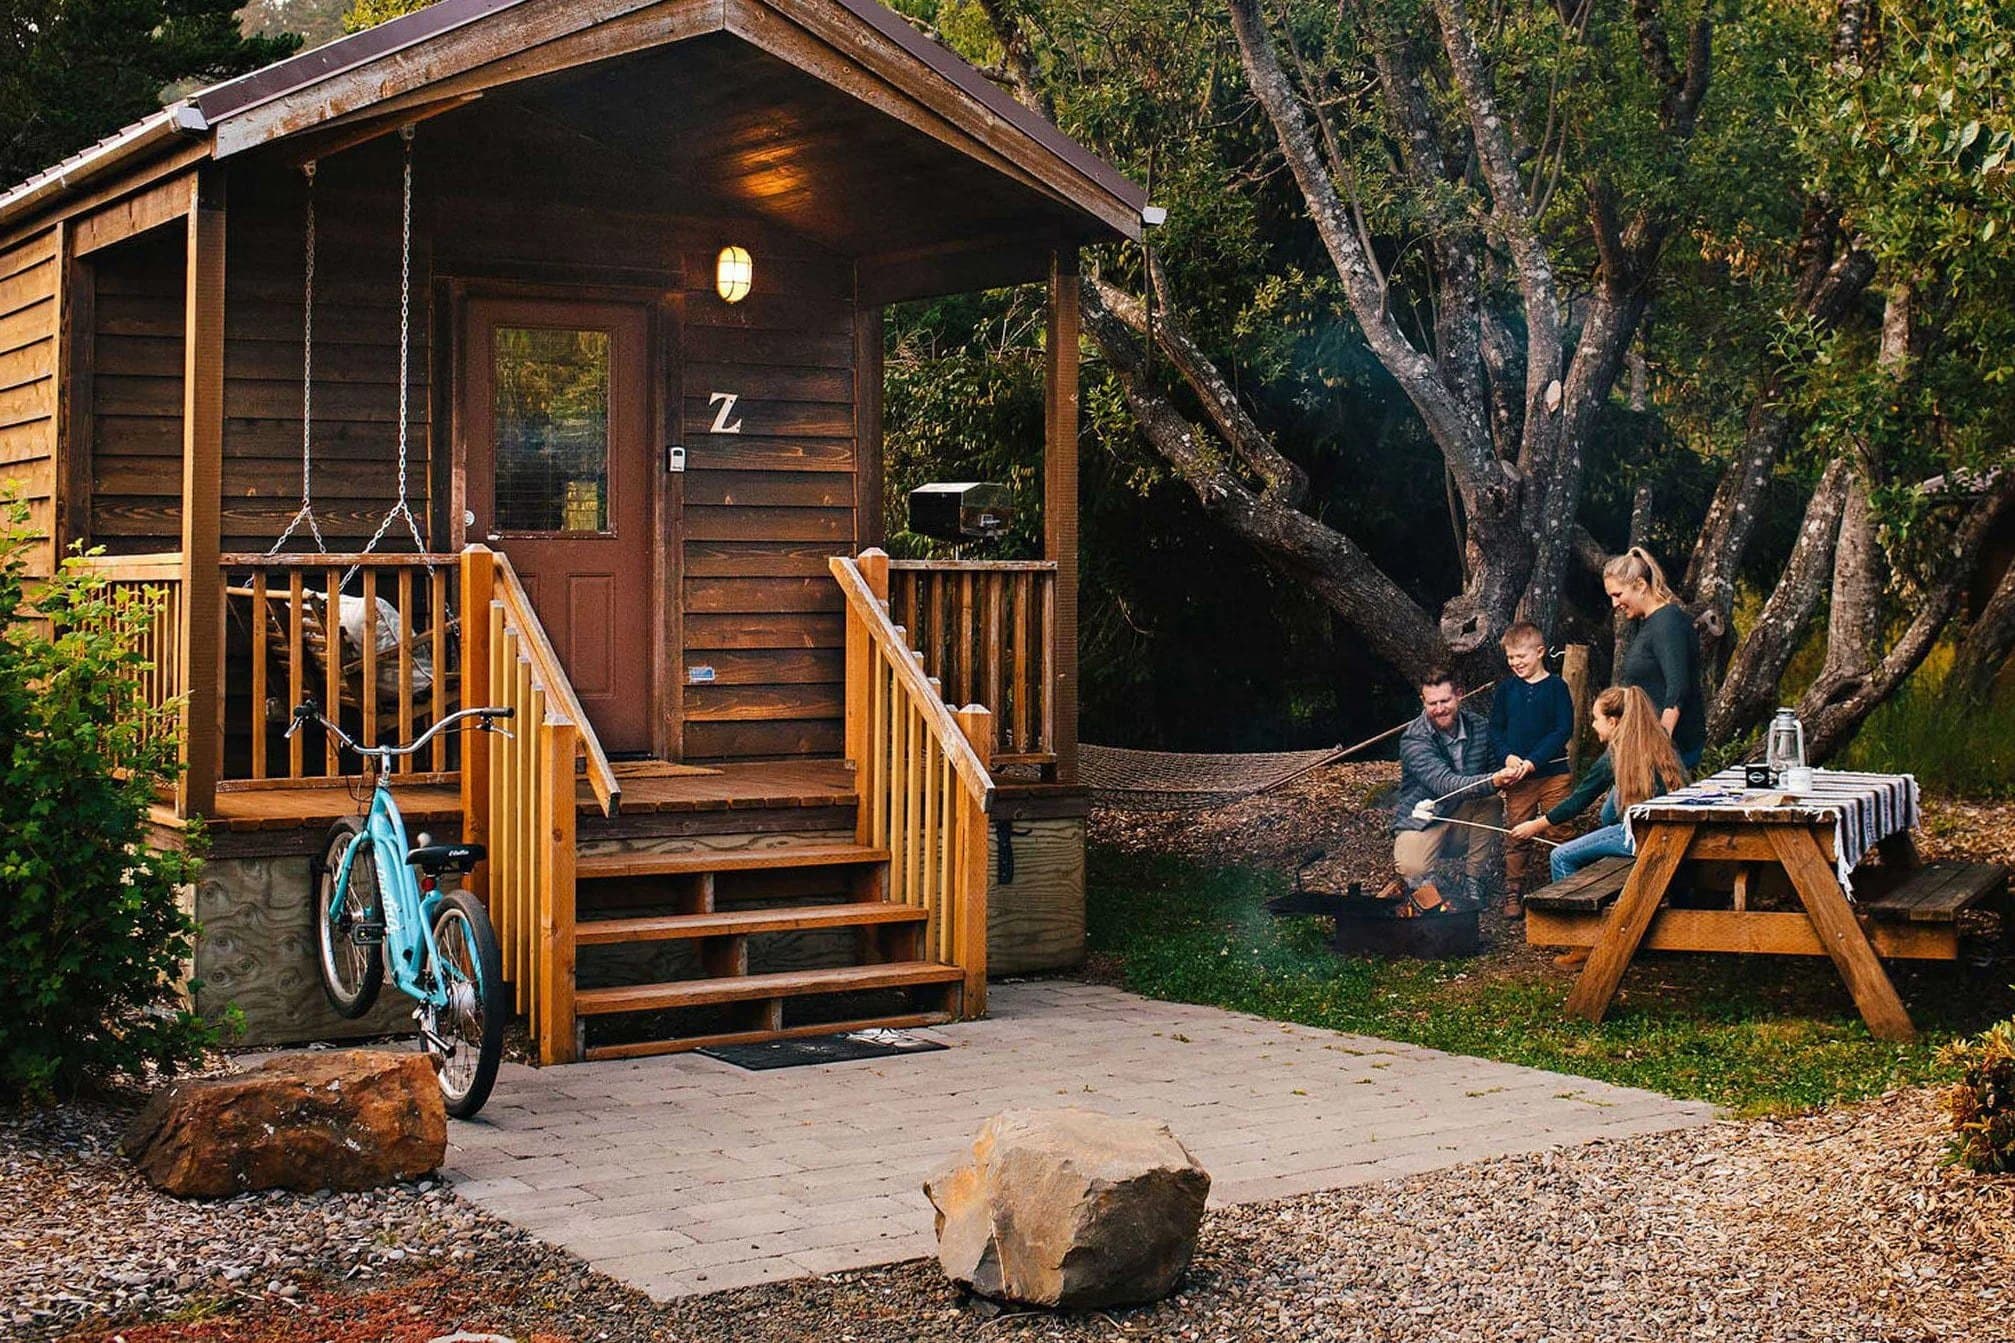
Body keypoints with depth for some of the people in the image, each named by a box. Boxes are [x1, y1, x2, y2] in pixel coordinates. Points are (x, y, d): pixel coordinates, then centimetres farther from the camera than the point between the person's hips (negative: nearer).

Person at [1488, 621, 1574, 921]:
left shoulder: (1556, 687, -2)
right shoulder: (1506, 689, 7)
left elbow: (1564, 730, -7)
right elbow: (1495, 729, 10)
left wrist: (1533, 761, -15)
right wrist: (1508, 756, -9)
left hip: (1553, 773, -2)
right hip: (1517, 776, 2)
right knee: (1517, 837, 5)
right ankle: (1513, 894, 12)